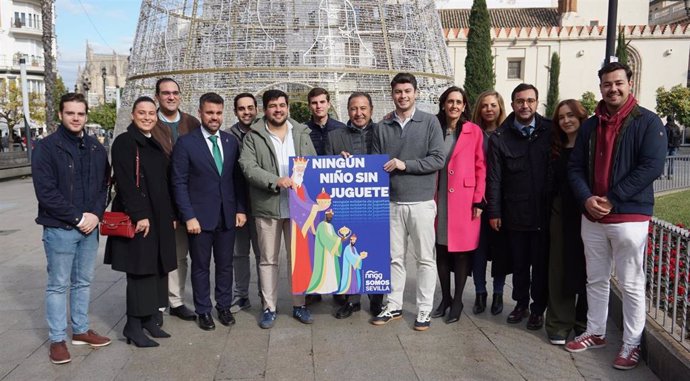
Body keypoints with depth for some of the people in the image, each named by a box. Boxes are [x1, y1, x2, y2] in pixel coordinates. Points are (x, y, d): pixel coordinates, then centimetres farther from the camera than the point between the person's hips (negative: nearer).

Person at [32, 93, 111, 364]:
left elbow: (104, 185, 9)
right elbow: (45, 192, -13)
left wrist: (95, 214, -7)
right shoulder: (46, 148, -8)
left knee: (83, 281, 14)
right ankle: (57, 339, 15)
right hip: (59, 228, -5)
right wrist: (77, 218, -15)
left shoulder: (95, 148, 8)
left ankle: (80, 330, 27)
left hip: (89, 227, 5)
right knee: (58, 285, 4)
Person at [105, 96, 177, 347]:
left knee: (157, 269, 10)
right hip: (137, 218, -8)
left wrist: (171, 215, 14)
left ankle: (149, 320, 20)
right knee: (140, 270, -4)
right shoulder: (124, 142, -7)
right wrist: (139, 215, -21)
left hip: (159, 219, 8)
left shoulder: (156, 145, 16)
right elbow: (126, 183, -16)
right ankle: (134, 326, 6)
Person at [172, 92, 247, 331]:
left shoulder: (231, 141, 7)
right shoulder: (186, 143, -5)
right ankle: (203, 311, 22)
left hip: (227, 215, 3)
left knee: (225, 264, 11)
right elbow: (179, 183, -7)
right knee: (201, 266, 8)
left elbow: (238, 179, 10)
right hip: (200, 216, -3)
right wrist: (189, 216, -12)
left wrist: (240, 209, 3)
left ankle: (224, 306, 27)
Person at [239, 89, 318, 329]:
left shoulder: (302, 133, 10)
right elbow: (248, 166, -10)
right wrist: (276, 181, -21)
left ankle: (299, 304, 23)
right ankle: (269, 307, 18)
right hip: (267, 206, -2)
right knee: (268, 260, 7)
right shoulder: (253, 136, 2)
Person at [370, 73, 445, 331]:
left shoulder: (429, 122, -1)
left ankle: (424, 309, 17)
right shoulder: (382, 127, 7)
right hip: (392, 202, 3)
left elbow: (438, 159, -8)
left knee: (425, 258, 5)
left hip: (421, 201, -2)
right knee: (394, 257, 11)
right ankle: (394, 306, 24)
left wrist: (405, 164, -14)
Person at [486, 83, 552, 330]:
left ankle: (538, 308, 23)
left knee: (541, 263, 8)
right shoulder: (500, 137, -1)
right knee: (519, 262, 12)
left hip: (544, 210, 0)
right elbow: (494, 178, -1)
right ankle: (521, 304, 29)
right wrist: (494, 212, -3)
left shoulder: (549, 131, 1)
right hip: (514, 212, 0)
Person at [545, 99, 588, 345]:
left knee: (586, 270, 6)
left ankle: (584, 324, 20)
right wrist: (548, 210, 6)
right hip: (561, 214, 3)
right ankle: (559, 324, 12)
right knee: (560, 270, 4)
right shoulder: (556, 149, 10)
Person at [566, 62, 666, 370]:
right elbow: (575, 167, 8)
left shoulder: (648, 122, -4)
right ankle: (595, 332, 30)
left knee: (632, 285, 4)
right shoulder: (590, 126, 11)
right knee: (596, 280, 15)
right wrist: (587, 199, -11)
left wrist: (611, 200, -17)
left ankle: (631, 344, 17)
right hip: (591, 218, 5)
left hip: (630, 218, -5)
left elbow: (652, 166, -14)